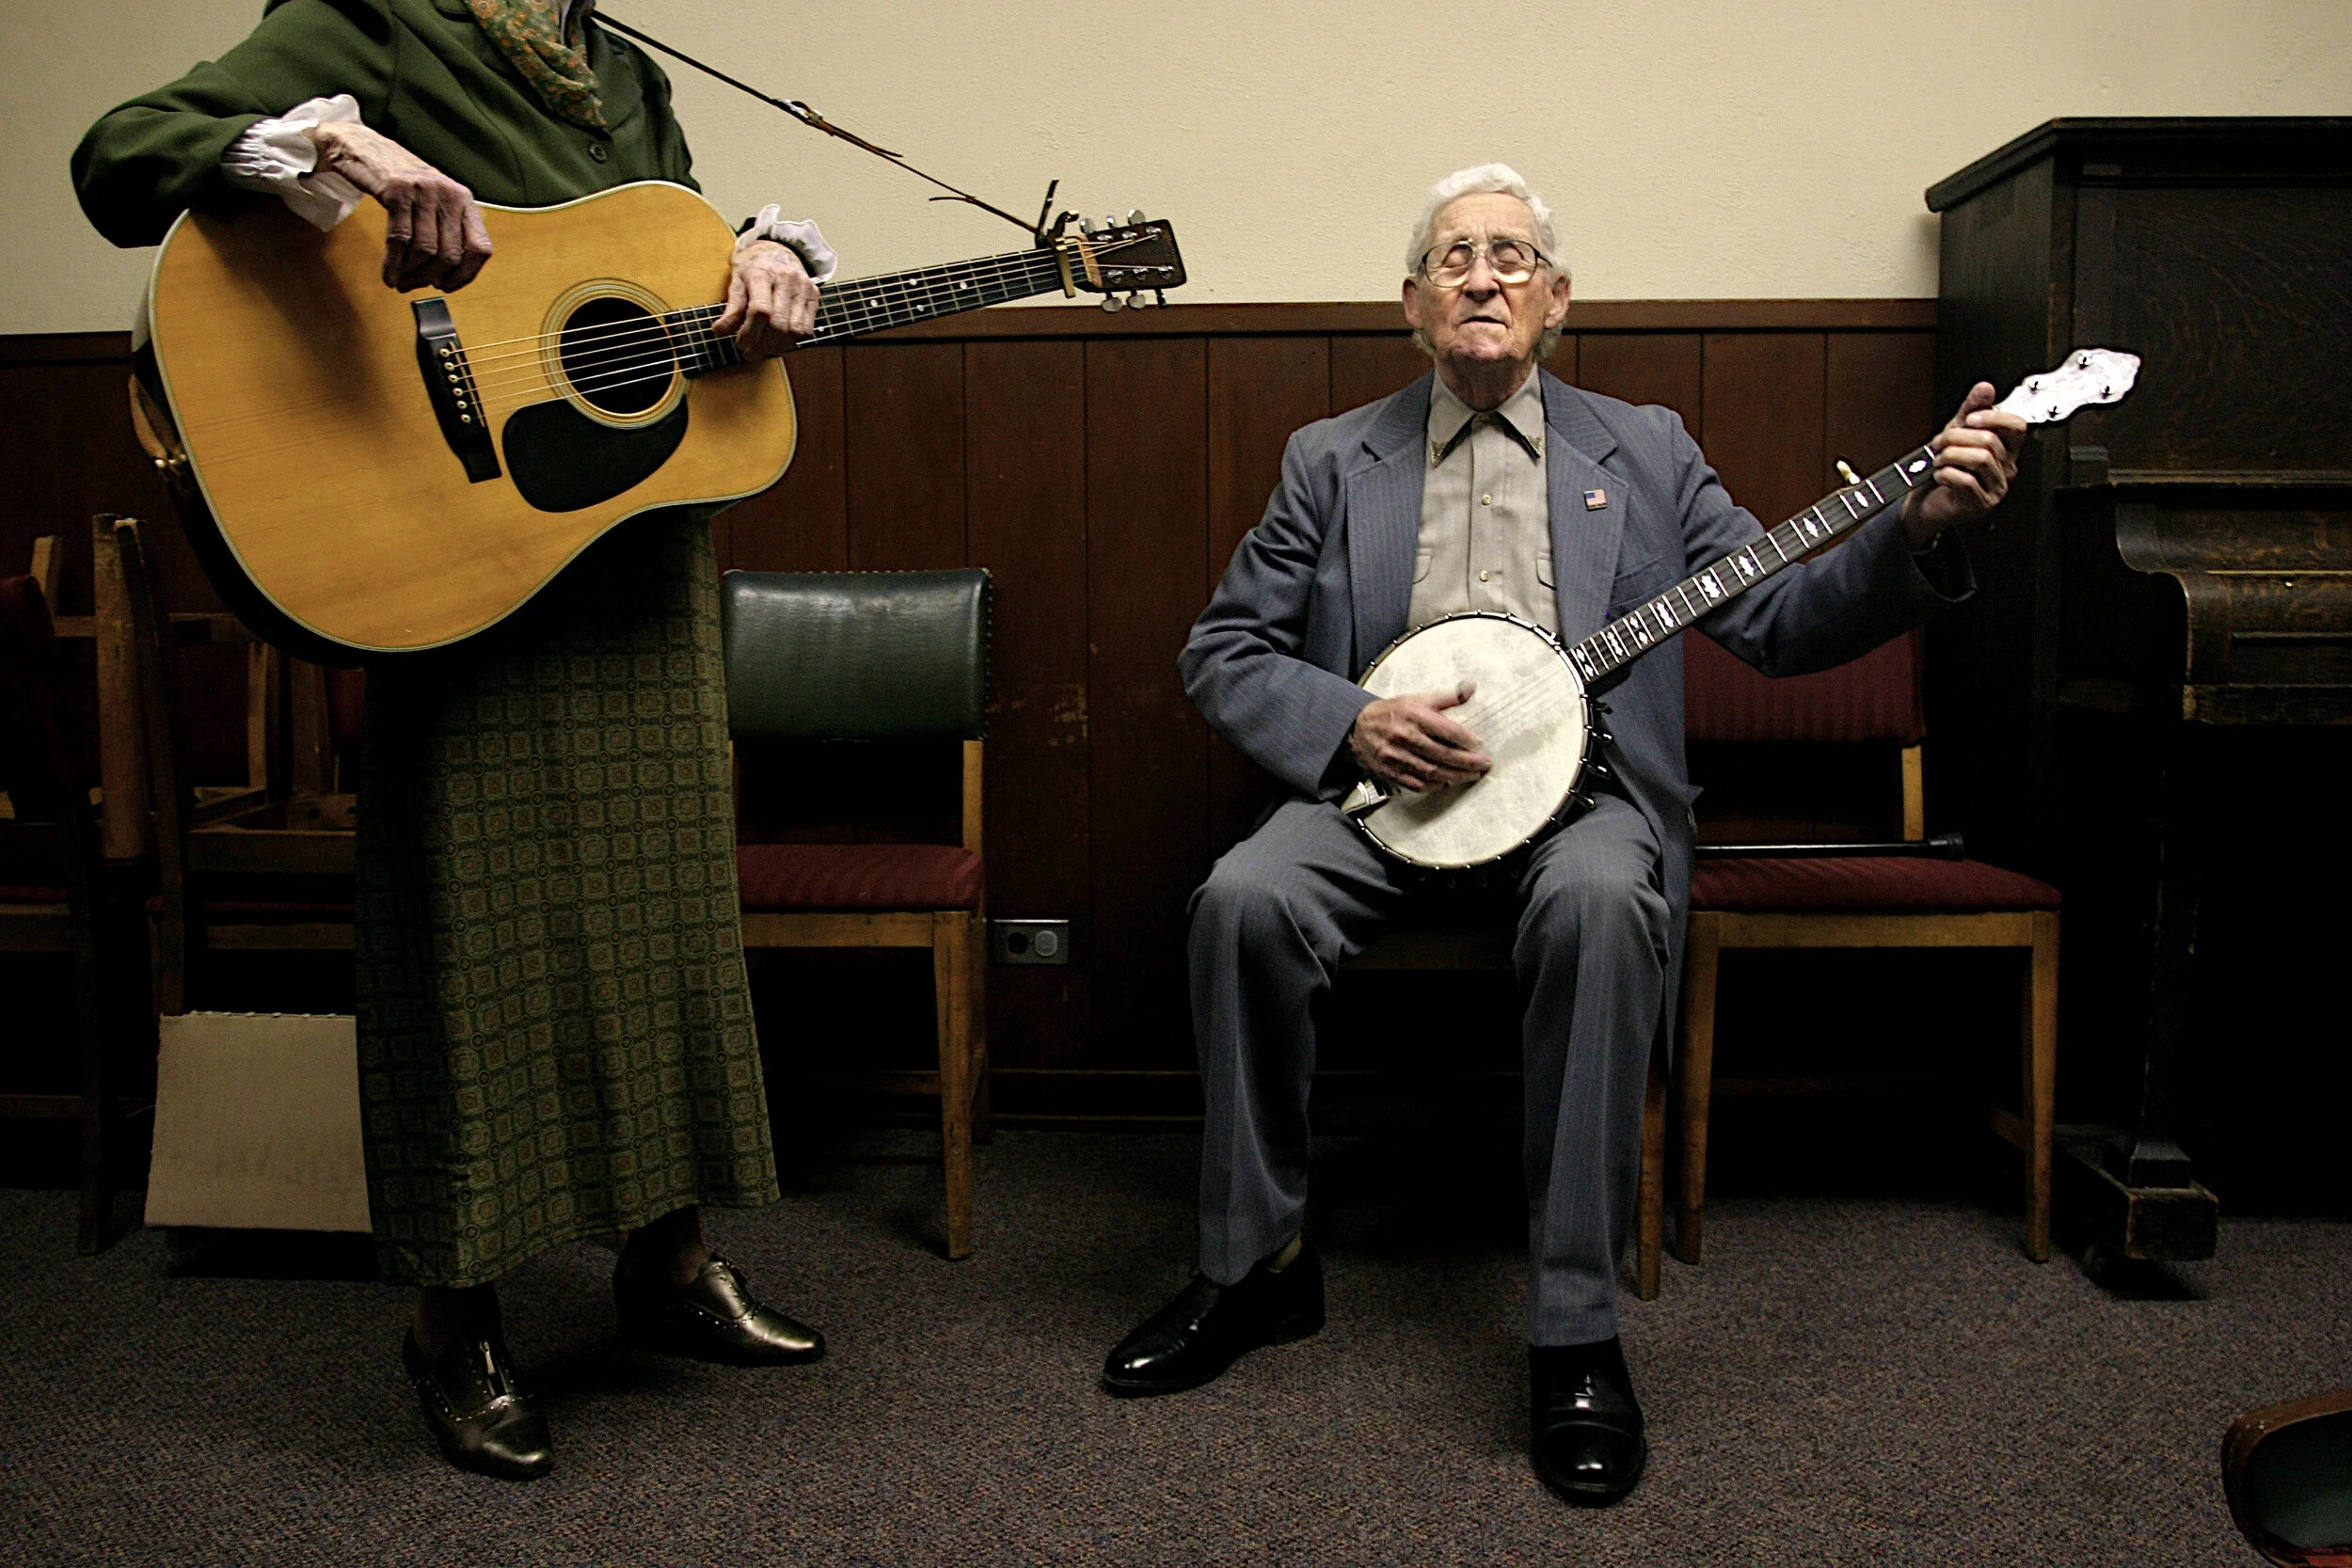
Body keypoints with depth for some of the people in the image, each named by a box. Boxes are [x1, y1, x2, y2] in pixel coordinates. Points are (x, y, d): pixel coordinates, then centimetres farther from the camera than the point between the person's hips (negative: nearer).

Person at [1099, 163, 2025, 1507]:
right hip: (1382, 785, 1)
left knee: (1599, 900, -35)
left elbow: (1781, 618, 7)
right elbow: (1223, 652, 9)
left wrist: (1921, 530, -10)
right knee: (1247, 899, -28)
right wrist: (1352, 726, -9)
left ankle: (1577, 1330, -23)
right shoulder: (1333, 461, 13)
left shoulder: (1645, 451, 14)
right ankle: (1257, 1261, -8)